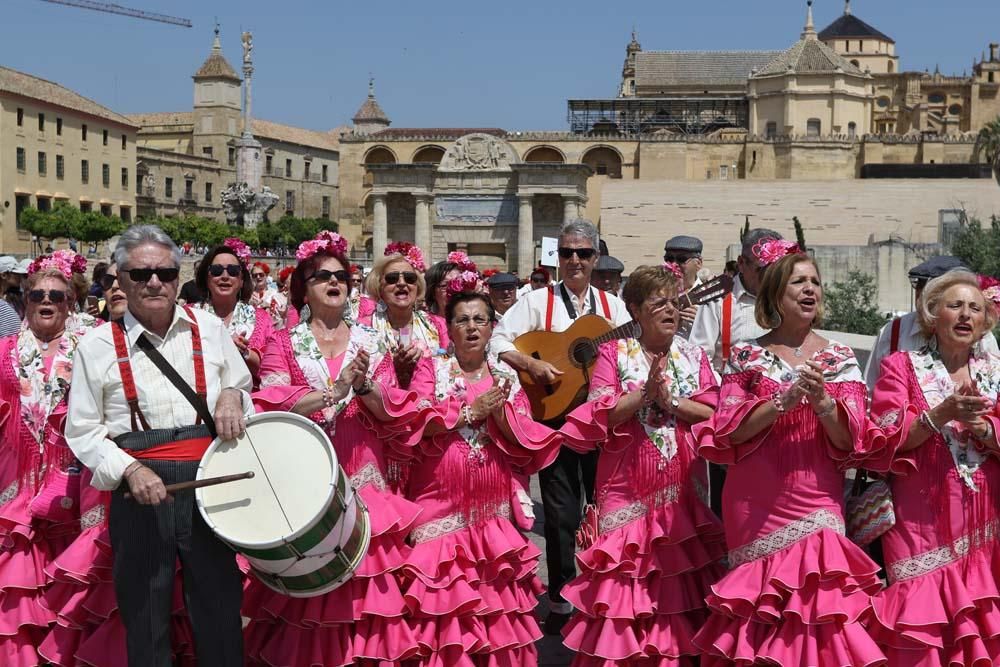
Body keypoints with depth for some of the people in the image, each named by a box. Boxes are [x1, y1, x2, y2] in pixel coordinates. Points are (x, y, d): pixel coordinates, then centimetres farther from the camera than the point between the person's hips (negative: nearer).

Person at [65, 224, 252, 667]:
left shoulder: (209, 328, 6)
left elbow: (243, 391, 19)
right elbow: (82, 431, 1)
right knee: (145, 619, 8)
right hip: (139, 496, -1)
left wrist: (232, 397, -5)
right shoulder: (97, 346, 0)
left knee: (219, 613, 7)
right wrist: (129, 470, -14)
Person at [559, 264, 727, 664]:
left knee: (677, 571, 6)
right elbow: (600, 416, -9)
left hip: (680, 485, 3)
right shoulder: (615, 353, 1)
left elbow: (713, 413, -1)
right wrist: (645, 393, -18)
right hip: (628, 485, -3)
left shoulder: (693, 356, 9)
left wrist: (670, 400, -12)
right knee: (626, 571, -1)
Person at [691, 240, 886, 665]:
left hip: (816, 504, 1)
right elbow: (727, 434, -6)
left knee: (813, 592, -4)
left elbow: (850, 441, -2)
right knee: (760, 614, 4)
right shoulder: (746, 356, 2)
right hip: (754, 507, -1)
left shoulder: (839, 359, 5)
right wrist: (784, 400, -18)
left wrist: (822, 400, -20)